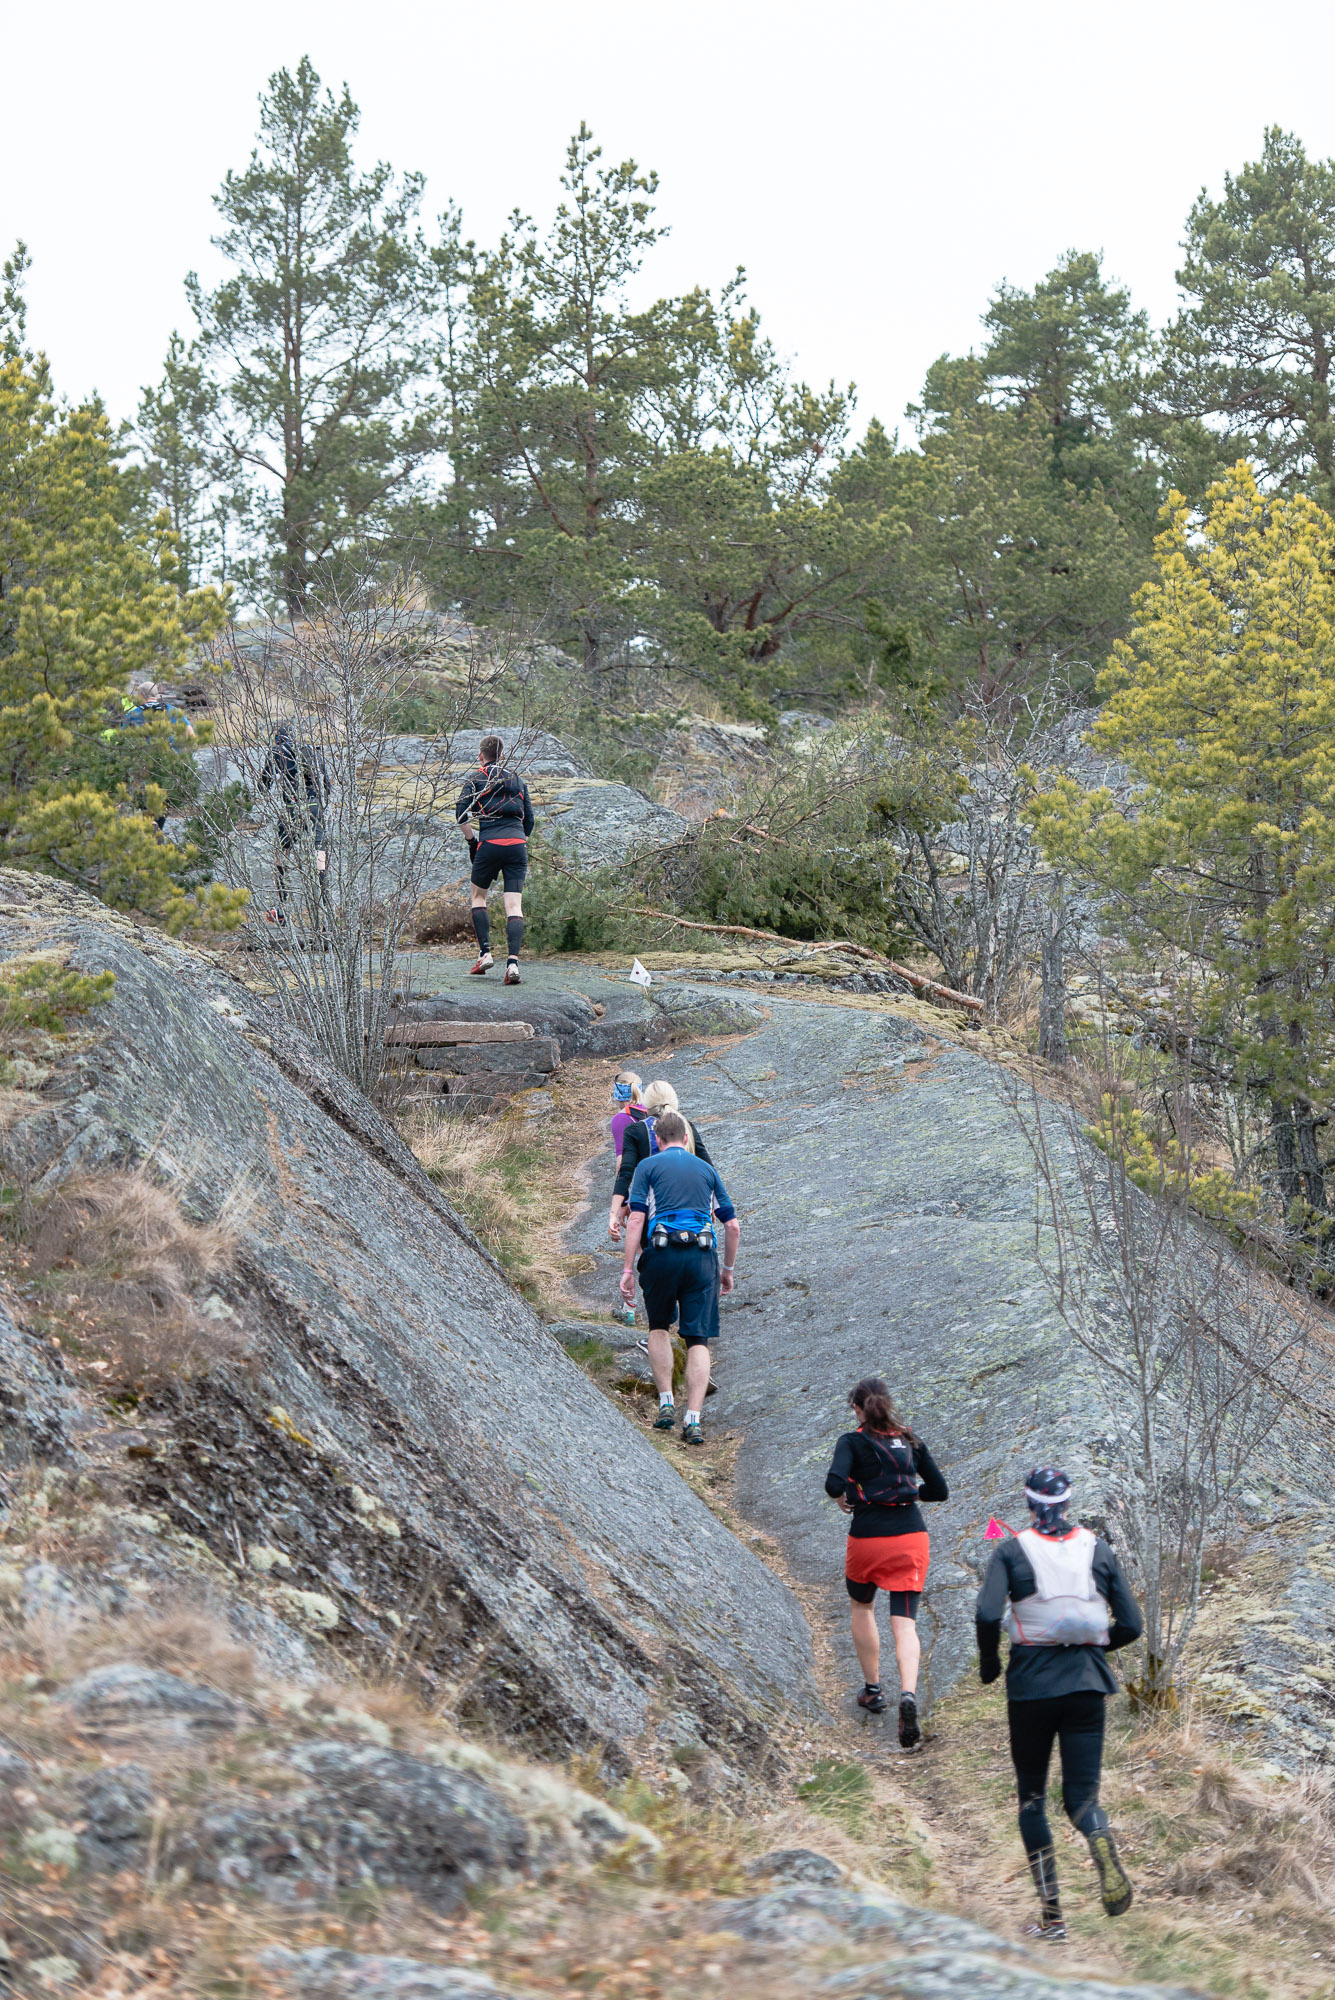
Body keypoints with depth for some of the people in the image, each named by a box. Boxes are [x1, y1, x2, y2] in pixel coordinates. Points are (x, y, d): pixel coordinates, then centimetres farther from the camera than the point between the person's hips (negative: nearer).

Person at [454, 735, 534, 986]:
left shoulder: (475, 778, 6)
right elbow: (529, 819, 18)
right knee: (514, 906, -3)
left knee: (478, 896, 19)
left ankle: (485, 953, 10)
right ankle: (512, 962, -18)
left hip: (490, 843, -3)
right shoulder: (517, 780, 18)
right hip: (517, 844, 3)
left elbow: (461, 814, -3)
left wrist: (471, 840, 9)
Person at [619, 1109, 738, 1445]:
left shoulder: (648, 1166, 11)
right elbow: (733, 1226, 17)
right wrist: (728, 1269, 29)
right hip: (702, 1255, 1)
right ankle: (693, 1420, -9)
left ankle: (665, 1403, 12)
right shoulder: (706, 1169, 20)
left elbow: (636, 1219, -1)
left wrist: (628, 1270, -2)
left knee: (659, 1327, 22)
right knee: (698, 1340, 2)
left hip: (662, 1253, -1)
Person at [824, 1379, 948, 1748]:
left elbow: (835, 1484, -20)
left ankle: (872, 1689, 29)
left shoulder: (853, 1442, -3)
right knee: (905, 1623, -2)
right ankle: (908, 1693, -28)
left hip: (868, 1538, -2)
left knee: (861, 1606, 26)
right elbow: (940, 1491, 13)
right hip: (910, 1537, 2)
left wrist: (844, 1498, 1)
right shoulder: (911, 1442, 8)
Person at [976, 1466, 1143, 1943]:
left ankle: (1051, 1915, 8)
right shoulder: (1098, 1550, 6)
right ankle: (1106, 1859, -29)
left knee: (1031, 1795, 13)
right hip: (1087, 1684, 2)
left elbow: (987, 1615, -16)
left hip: (1031, 1684, -2)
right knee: (1081, 1794, 6)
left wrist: (989, 1662, 1)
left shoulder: (1012, 1551, -2)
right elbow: (1131, 1625, 4)